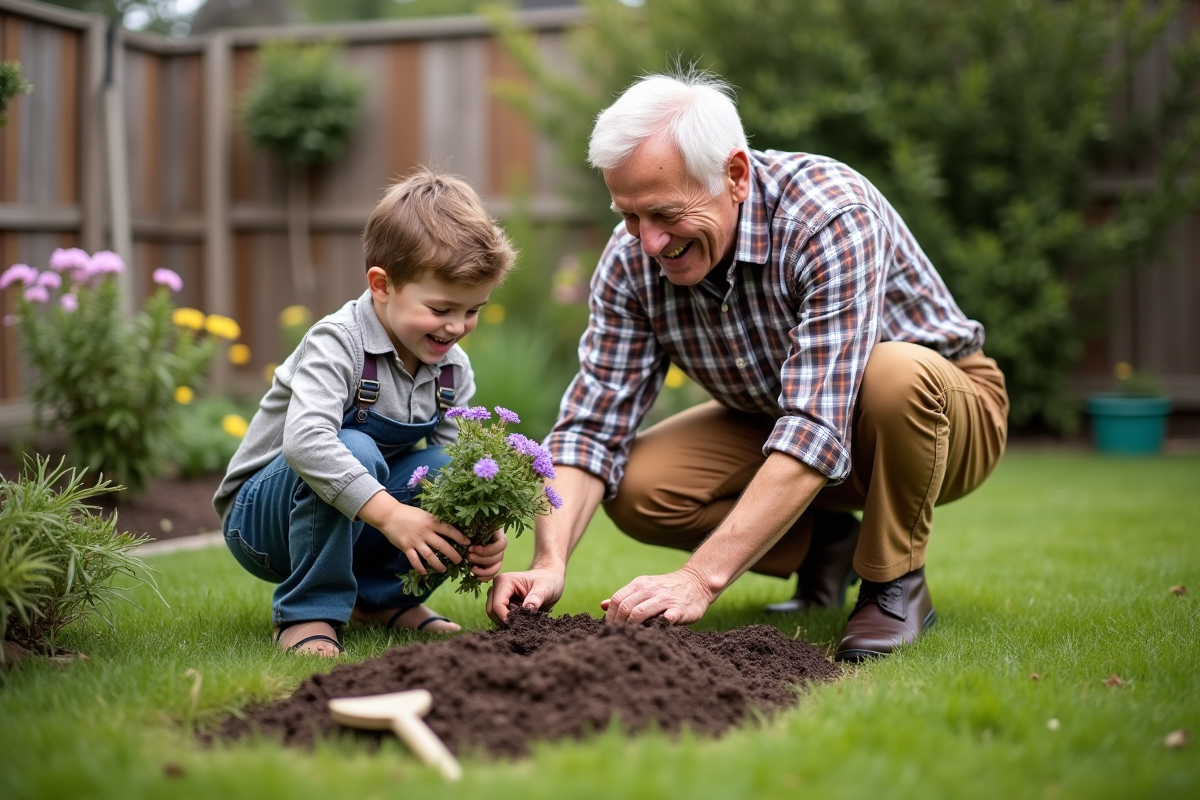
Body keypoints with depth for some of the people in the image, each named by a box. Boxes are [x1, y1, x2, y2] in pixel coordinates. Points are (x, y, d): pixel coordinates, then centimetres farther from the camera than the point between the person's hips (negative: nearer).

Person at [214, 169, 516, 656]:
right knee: (355, 451, -35)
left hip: (351, 526, 6)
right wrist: (391, 514, -47)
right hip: (261, 516, -6)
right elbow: (304, 439, -41)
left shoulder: (454, 370, -4)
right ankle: (309, 611, -21)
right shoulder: (339, 342, -24)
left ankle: (384, 597, 2)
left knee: (444, 469, -20)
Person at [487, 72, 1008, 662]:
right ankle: (821, 546, 8)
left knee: (895, 372, -39)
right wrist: (549, 563, -33)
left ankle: (895, 584, -13)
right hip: (773, 418, 5)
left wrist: (700, 578, -46)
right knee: (633, 488, -18)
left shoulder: (833, 219, -34)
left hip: (943, 409, -5)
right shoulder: (632, 258, -16)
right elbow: (593, 425, -16)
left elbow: (818, 430, -41)